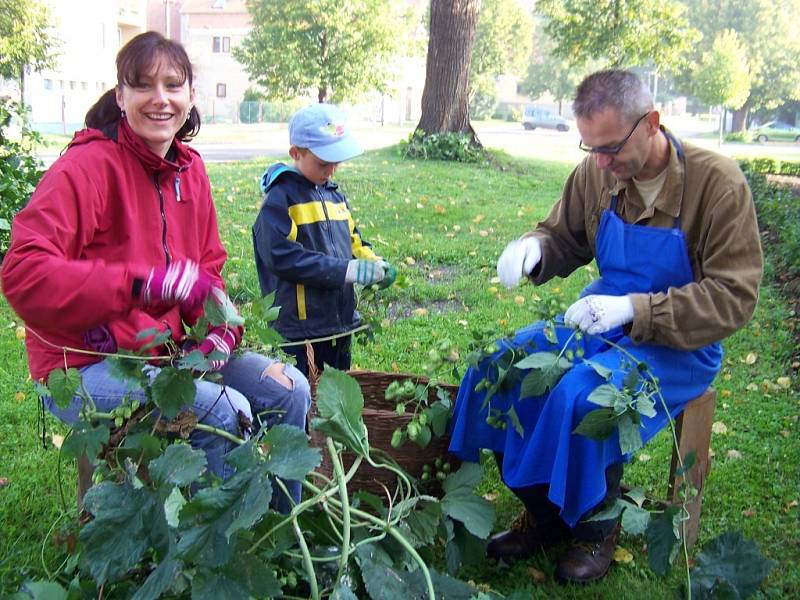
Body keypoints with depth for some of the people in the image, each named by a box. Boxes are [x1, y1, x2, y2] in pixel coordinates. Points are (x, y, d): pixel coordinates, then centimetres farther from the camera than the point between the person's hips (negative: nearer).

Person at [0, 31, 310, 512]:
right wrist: (147, 283, -35)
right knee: (226, 411, -26)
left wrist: (219, 328, -8)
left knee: (289, 388, -2)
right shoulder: (88, 165, -17)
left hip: (167, 350, 8)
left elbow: (209, 269, 14)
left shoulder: (191, 169, 6)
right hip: (82, 368, -7)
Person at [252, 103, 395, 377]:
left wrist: (373, 263, -3)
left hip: (341, 323, 7)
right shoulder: (280, 198, -12)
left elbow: (353, 241, 20)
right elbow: (281, 256, -22)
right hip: (299, 327, -7)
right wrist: (347, 270, -24)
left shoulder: (335, 195, 11)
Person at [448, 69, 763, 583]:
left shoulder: (718, 183, -18)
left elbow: (734, 296, -18)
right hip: (601, 323, 6)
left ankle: (595, 531, -1)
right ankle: (545, 516, 5)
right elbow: (565, 239, 14)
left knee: (581, 394, -31)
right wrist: (533, 247, -13)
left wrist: (635, 309, -30)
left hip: (680, 343, -5)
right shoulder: (596, 174, -4)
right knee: (502, 365, -14)